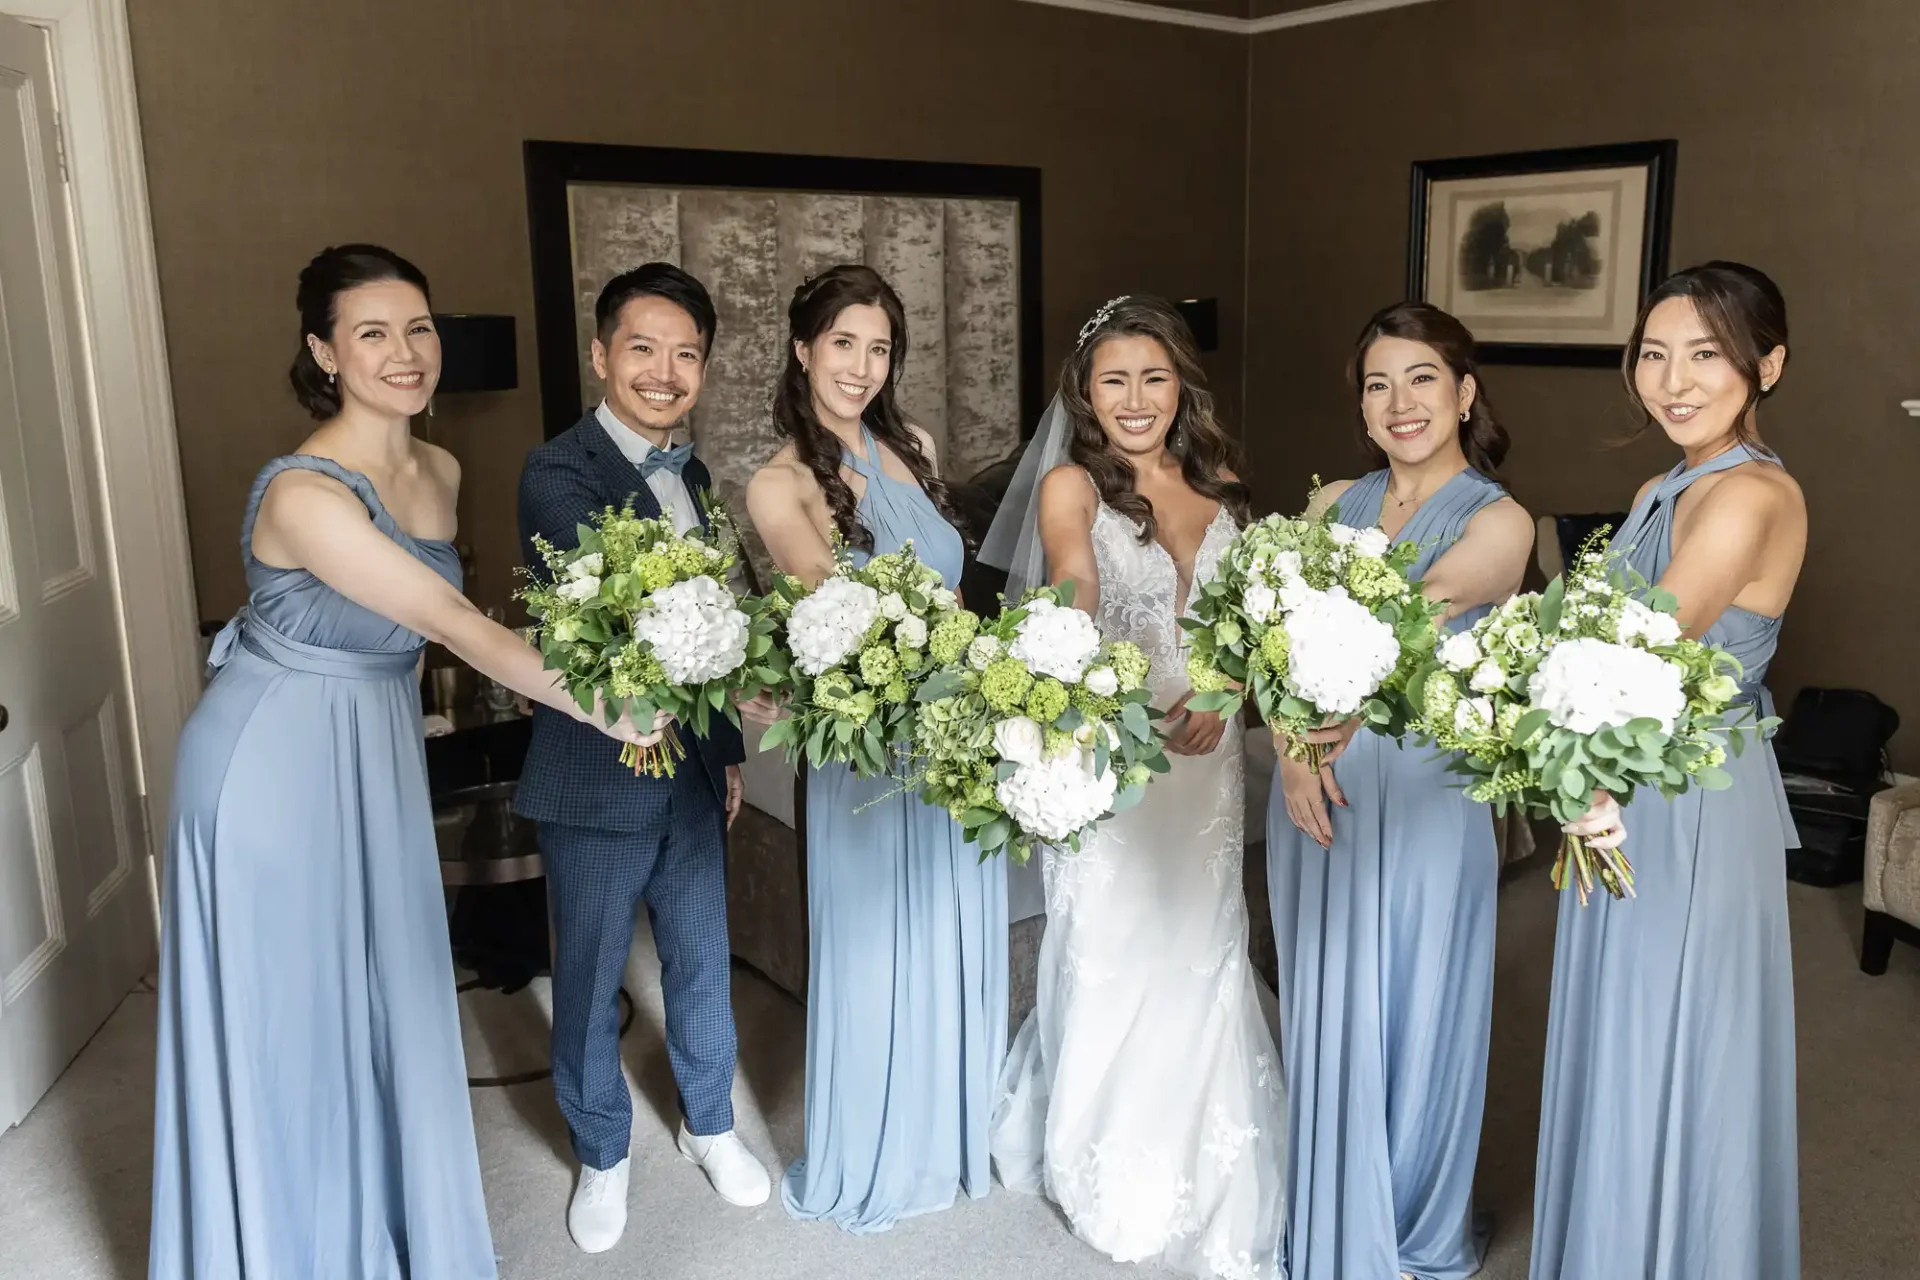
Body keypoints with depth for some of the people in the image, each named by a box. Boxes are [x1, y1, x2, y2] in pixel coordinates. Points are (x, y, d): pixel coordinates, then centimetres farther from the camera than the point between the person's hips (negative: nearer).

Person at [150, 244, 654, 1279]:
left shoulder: (441, 471, -1)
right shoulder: (304, 494, -26)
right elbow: (462, 629, -26)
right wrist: (604, 712, -22)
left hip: (376, 763, 7)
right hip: (277, 770, -7)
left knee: (385, 1006, 19)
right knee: (288, 1019, 9)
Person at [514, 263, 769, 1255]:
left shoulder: (690, 473, 7)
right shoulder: (557, 472, -16)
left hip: (692, 770, 6)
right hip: (594, 778, -6)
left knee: (701, 963, 19)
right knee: (591, 981, 12)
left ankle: (709, 1124, 42)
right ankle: (601, 1155, 35)